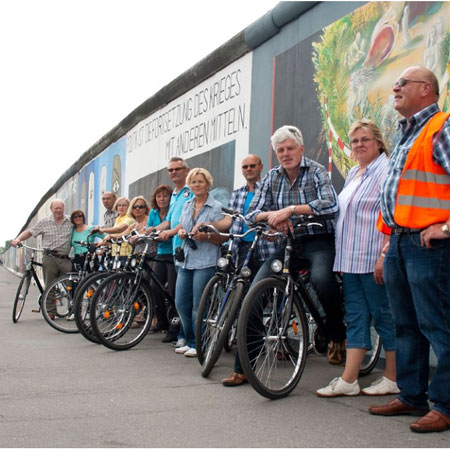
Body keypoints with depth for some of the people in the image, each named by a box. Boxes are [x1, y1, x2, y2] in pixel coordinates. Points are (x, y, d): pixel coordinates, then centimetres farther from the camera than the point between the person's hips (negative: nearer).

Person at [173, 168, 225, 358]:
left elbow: (222, 238, -5)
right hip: (186, 259, 6)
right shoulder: (187, 205, 14)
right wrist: (181, 233, 1)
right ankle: (189, 341, 20)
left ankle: (199, 344, 8)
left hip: (205, 261, -6)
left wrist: (206, 236, -23)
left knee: (198, 305, -4)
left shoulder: (216, 207, -4)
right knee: (181, 302, 6)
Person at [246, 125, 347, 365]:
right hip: (288, 243, 5)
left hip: (318, 240, -4)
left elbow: (330, 204, -22)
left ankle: (338, 337, -10)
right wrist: (271, 215, -18)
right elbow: (252, 213, 5)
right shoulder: (272, 177, 9)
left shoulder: (316, 171, -5)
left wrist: (290, 209, -28)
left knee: (321, 278, -36)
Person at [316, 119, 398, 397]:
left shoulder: (386, 170, -9)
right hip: (351, 259, 9)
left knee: (384, 315, -1)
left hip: (373, 259, -9)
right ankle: (348, 380, 9)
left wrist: (384, 255, -23)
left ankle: (393, 380, 10)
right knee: (356, 316, 7)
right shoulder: (354, 173, 19)